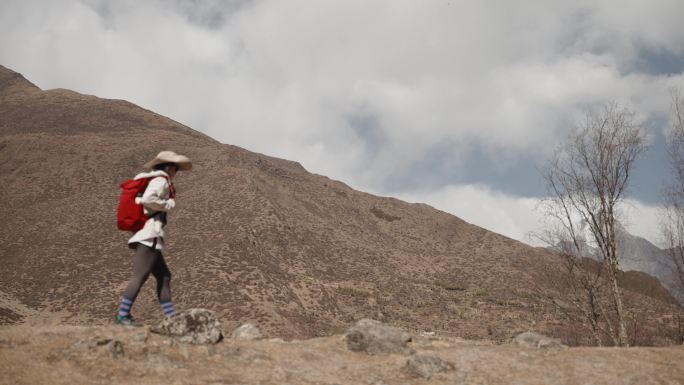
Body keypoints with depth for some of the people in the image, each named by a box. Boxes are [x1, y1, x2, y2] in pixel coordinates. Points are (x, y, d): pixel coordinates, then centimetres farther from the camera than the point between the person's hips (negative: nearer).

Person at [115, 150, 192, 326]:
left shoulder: (151, 180, 20)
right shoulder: (160, 180, -7)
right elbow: (147, 199, -24)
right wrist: (168, 204, -10)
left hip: (146, 238, 10)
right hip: (149, 237, -10)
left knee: (164, 277, 10)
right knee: (140, 276, -10)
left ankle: (171, 317, 11)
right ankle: (123, 315, -9)